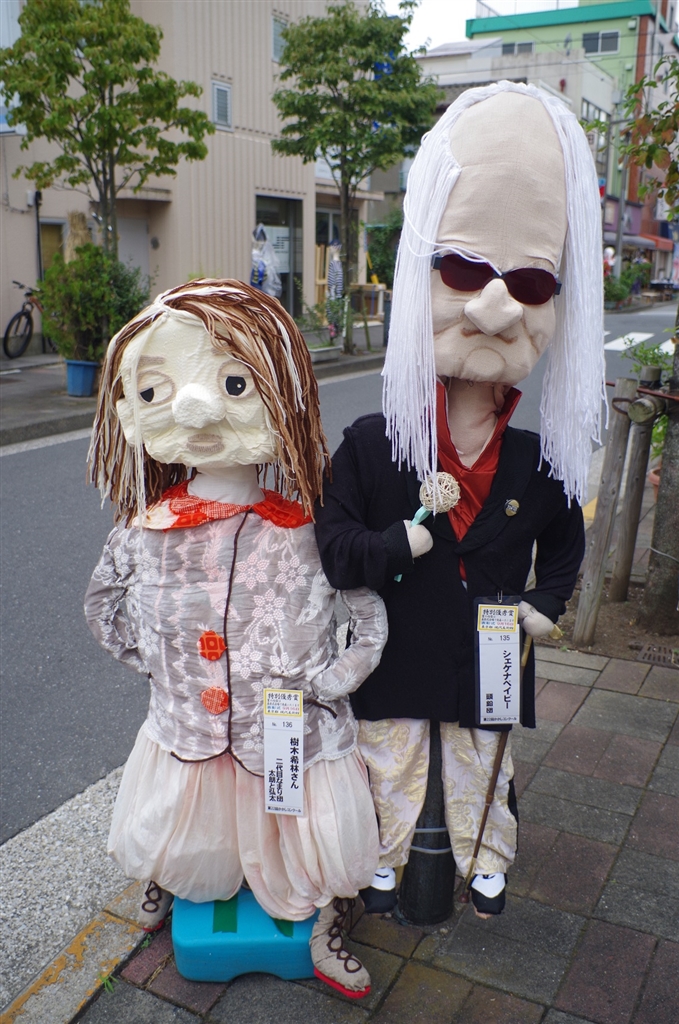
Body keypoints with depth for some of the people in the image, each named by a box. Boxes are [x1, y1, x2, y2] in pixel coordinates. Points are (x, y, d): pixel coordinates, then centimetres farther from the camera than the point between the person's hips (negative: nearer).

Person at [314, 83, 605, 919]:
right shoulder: (371, 444, -18)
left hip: (488, 663, 2)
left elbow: (565, 543, 8)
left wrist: (545, 605, -4)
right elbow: (333, 548, -19)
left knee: (481, 774, 24)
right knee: (391, 770, 20)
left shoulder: (540, 463, -10)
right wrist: (408, 539, -29)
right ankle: (385, 861, 46)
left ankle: (486, 864, 50)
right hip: (398, 661, -1)